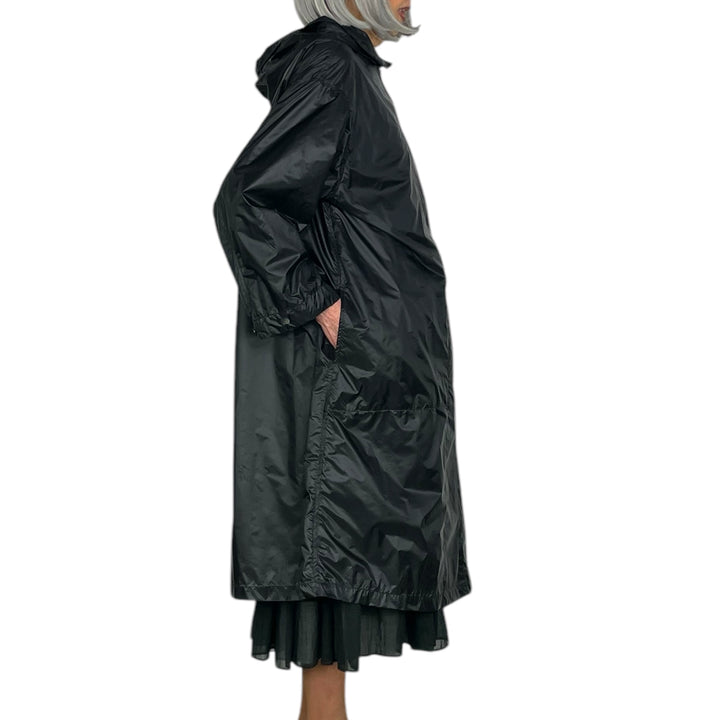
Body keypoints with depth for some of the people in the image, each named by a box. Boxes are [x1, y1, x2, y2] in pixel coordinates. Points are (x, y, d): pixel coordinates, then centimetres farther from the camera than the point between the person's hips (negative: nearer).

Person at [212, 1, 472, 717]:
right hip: (347, 357, -10)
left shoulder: (347, 69, 17)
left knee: (344, 531, 11)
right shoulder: (330, 68, -13)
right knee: (343, 524, -5)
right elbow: (245, 202, -20)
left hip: (368, 354, 10)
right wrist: (319, 305, -19)